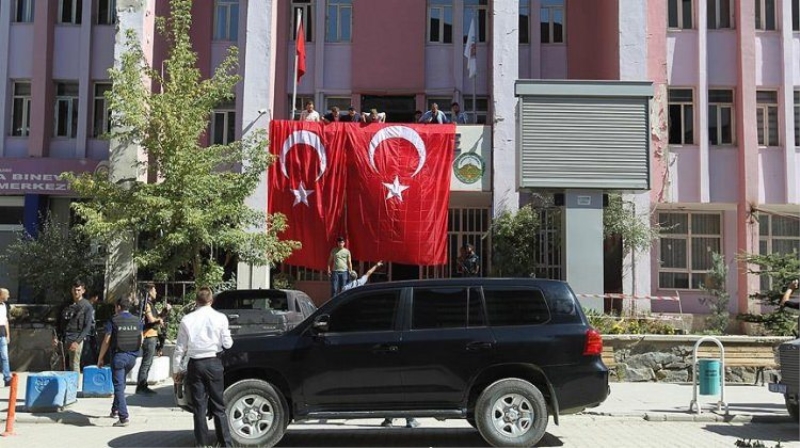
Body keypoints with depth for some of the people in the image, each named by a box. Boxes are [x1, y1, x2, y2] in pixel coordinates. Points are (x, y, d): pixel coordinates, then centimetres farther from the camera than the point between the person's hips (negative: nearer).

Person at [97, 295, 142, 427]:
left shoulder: (113, 321, -7)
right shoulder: (137, 321, 5)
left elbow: (106, 341, -7)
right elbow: (140, 341, 11)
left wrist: (100, 358, 2)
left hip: (118, 356, -5)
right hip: (132, 357, 5)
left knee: (119, 386, -4)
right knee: (121, 383, 24)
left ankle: (124, 417, -12)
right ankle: (115, 410, 31)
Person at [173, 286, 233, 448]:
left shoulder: (187, 320, -2)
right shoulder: (220, 318, -6)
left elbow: (180, 348, 0)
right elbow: (227, 344, -2)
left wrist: (177, 369, 9)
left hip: (195, 365, 1)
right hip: (214, 363, -1)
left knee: (199, 407, 8)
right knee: (218, 406, 7)